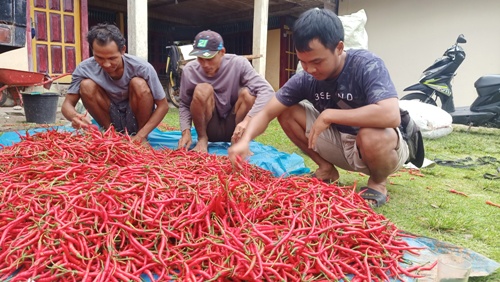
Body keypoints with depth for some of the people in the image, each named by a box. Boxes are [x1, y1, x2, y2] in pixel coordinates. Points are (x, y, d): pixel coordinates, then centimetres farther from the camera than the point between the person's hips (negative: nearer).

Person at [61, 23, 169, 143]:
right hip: (110, 120, 2)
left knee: (139, 84, -29)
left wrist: (140, 136, -29)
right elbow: (67, 104, -14)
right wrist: (74, 116, -40)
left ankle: (138, 133, -7)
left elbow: (163, 105, -18)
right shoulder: (85, 69, -20)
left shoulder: (142, 68, -25)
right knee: (86, 85, -22)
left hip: (138, 119, -2)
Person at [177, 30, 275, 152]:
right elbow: (184, 104, -2)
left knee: (248, 93, -27)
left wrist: (247, 120, -39)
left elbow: (267, 91, -26)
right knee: (202, 90, -27)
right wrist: (186, 131, -20)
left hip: (233, 128, 0)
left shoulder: (238, 64, -16)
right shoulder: (189, 70, -11)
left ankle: (238, 141, -8)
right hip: (209, 129, 0)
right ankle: (202, 139, -5)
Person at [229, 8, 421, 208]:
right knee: (287, 113, -8)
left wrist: (329, 115, -35)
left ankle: (378, 183, -5)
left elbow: (391, 115, -42)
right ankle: (327, 169, 7)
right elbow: (267, 113, -11)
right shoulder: (305, 78, -13)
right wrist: (245, 140, -30)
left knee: (372, 136, -40)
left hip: (378, 146, -4)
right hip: (340, 143, 5)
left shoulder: (367, 65, -27)